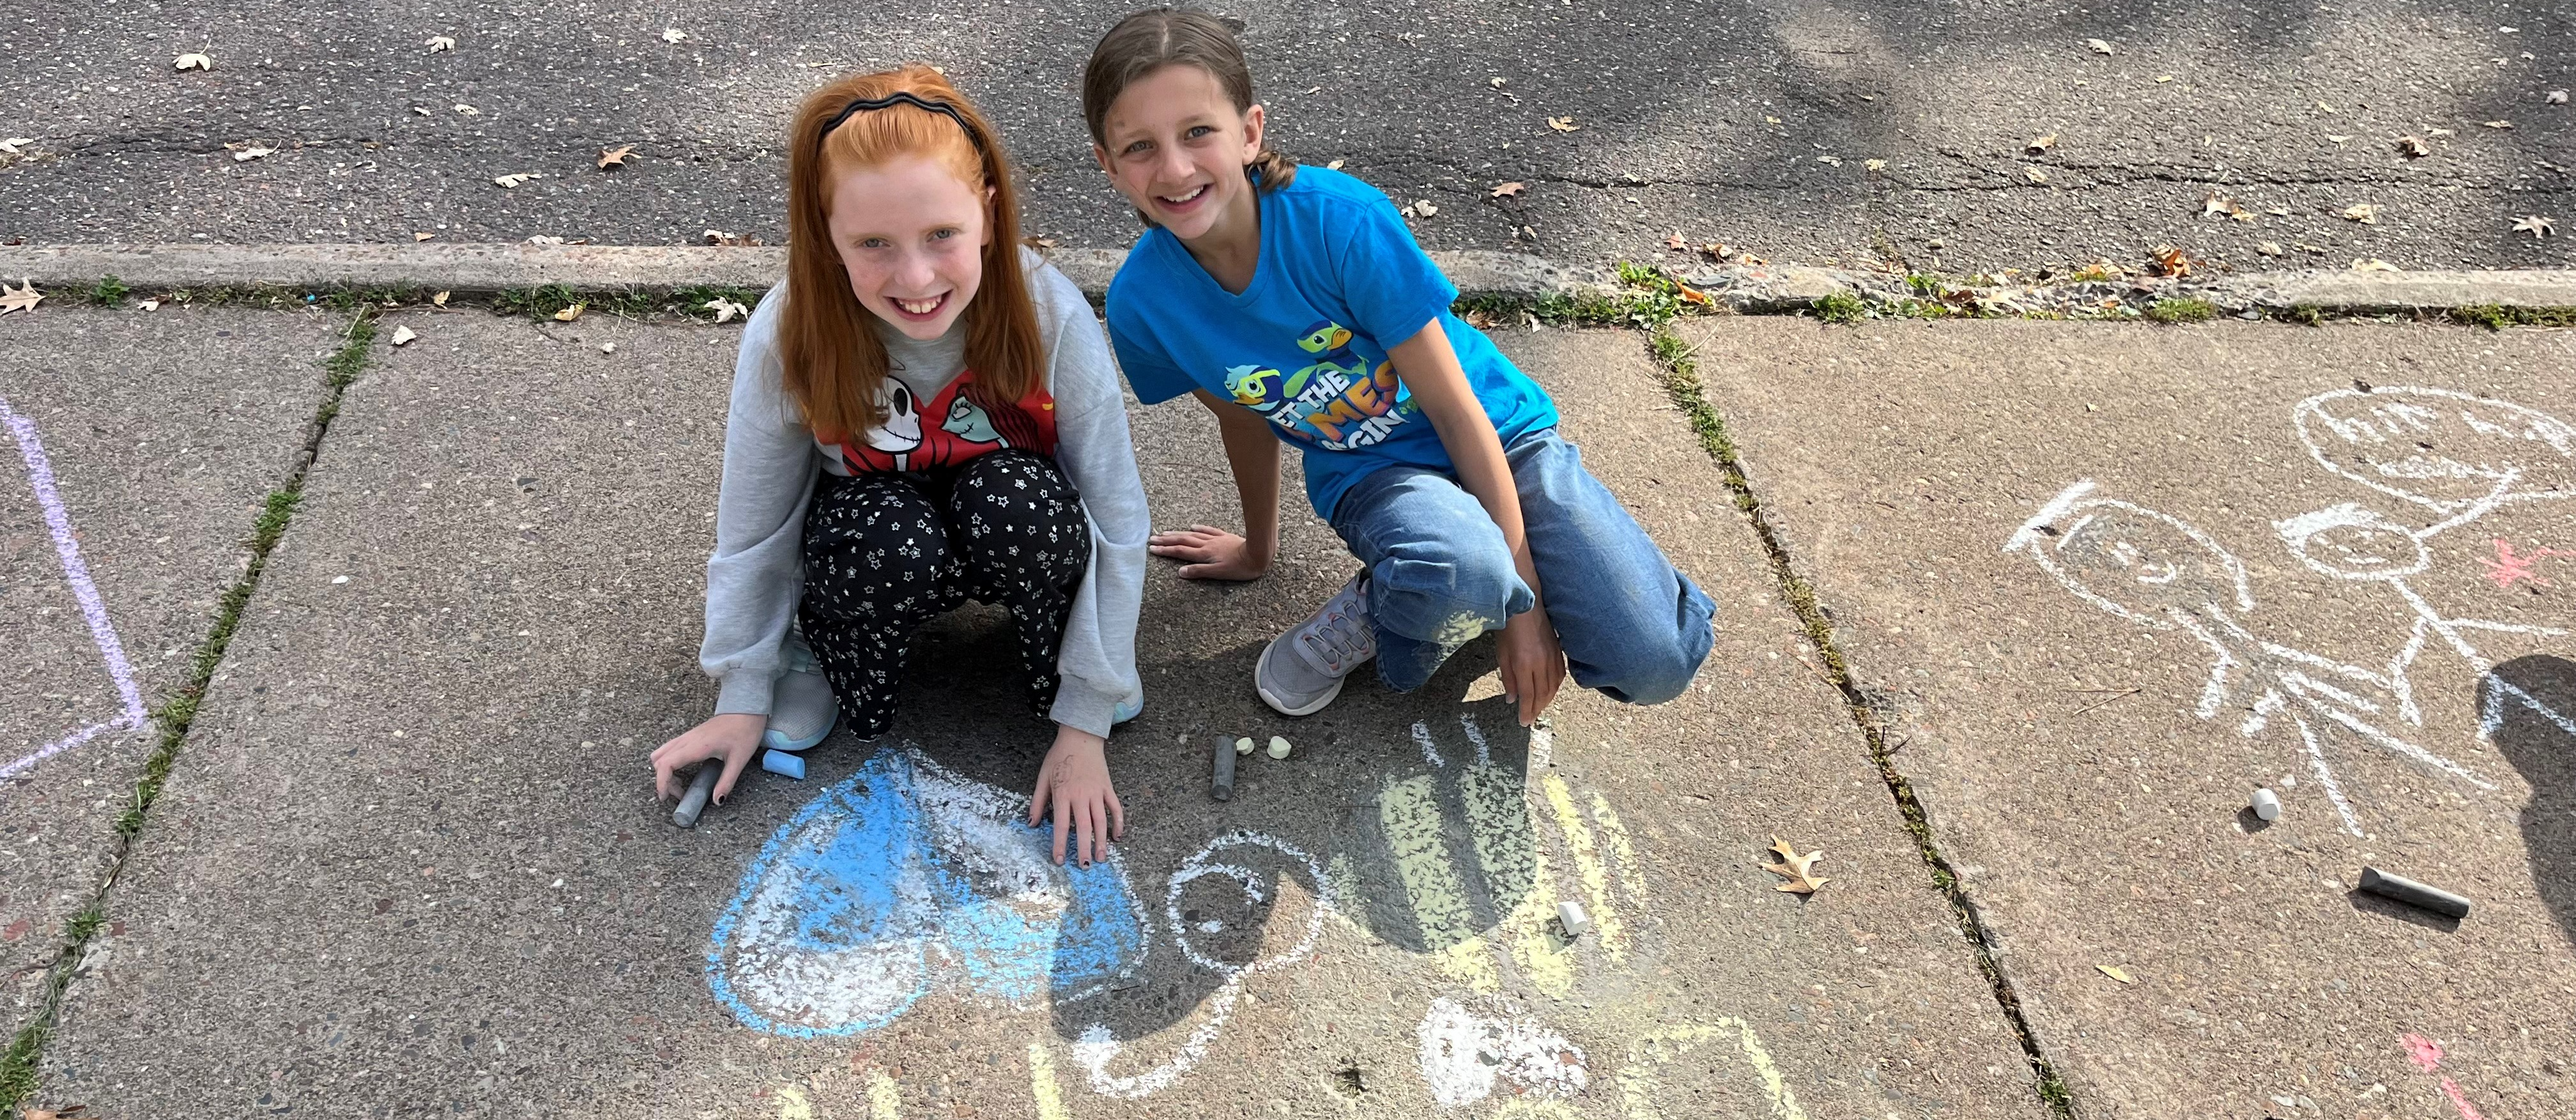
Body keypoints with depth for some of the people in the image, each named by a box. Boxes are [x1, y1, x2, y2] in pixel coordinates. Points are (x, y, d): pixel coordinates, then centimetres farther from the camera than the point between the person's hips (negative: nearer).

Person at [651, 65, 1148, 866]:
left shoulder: (1052, 317, -29)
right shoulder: (791, 335, -26)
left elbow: (1116, 525, -20)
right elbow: (752, 529, -10)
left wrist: (1085, 723, -18)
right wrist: (744, 696, -2)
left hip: (1011, 529, 0)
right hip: (874, 535, 0)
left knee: (1016, 502, -35)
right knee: (893, 541, -35)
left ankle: (1054, 687, -6)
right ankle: (824, 657, -1)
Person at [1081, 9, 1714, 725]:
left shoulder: (1338, 217, -25)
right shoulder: (1141, 302, -14)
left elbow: (1455, 405, -19)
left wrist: (1525, 599, -16)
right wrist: (1259, 549, 23)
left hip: (1496, 434, 0)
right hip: (1368, 473, 0)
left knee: (1656, 663, -18)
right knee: (1461, 570, -38)